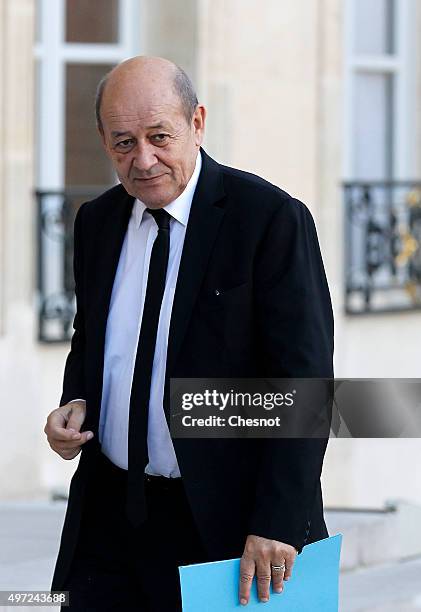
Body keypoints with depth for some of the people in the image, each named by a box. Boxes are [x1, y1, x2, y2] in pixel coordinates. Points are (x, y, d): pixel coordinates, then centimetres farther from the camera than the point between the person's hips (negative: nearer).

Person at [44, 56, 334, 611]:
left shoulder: (273, 219, -11)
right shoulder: (96, 222, 9)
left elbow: (304, 380, -13)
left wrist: (277, 524, -19)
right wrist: (74, 404, 1)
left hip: (224, 519, -5)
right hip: (108, 513, 5)